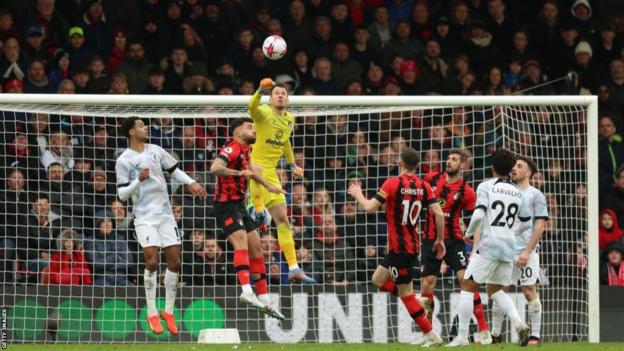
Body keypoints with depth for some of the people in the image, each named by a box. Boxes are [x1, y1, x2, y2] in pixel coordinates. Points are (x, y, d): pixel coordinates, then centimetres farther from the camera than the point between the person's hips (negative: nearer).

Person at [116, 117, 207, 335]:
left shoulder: (156, 151, 9)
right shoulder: (124, 161, -5)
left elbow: (174, 170, 23)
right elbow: (122, 194, -6)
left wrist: (191, 183, 11)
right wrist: (139, 180, -20)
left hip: (165, 213, 5)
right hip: (144, 216, -5)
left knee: (174, 261, 0)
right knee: (152, 261, -15)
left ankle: (168, 311, 12)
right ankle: (152, 314, -5)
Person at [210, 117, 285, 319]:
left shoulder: (244, 150, 17)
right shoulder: (232, 149, -14)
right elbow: (215, 168, -32)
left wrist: (267, 186, 47)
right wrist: (238, 173, -42)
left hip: (239, 206, 10)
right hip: (227, 205, -10)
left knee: (256, 248, 9)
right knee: (241, 243, -26)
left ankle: (264, 300, 13)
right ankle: (247, 291, -42)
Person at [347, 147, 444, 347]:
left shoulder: (393, 183, -13)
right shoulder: (423, 186, 3)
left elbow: (370, 208, -14)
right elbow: (438, 214, -4)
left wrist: (358, 195, 6)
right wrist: (440, 240, 8)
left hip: (399, 247, -7)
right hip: (412, 245, 7)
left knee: (406, 294, -1)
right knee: (378, 280, 22)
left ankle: (431, 336, -2)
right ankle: (419, 301, 11)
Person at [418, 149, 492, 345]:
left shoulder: (466, 191, -7)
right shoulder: (432, 179, 3)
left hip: (453, 240, -3)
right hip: (430, 239, 3)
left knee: (466, 280, -14)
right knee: (427, 283, 2)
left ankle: (484, 331, -11)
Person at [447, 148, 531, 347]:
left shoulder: (486, 187, -5)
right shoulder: (517, 192, 13)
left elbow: (478, 215, -16)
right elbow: (525, 222, 21)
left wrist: (468, 233, 1)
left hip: (488, 246, -6)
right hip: (508, 248, 6)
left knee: (468, 287, 3)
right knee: (495, 290, 19)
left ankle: (462, 336, -3)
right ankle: (518, 323, -4)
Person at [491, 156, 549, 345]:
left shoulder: (535, 195, 1)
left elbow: (540, 225, -5)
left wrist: (527, 251, -13)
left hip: (526, 252, -5)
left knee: (530, 291, -5)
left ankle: (535, 335, 0)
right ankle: (495, 334, 9)